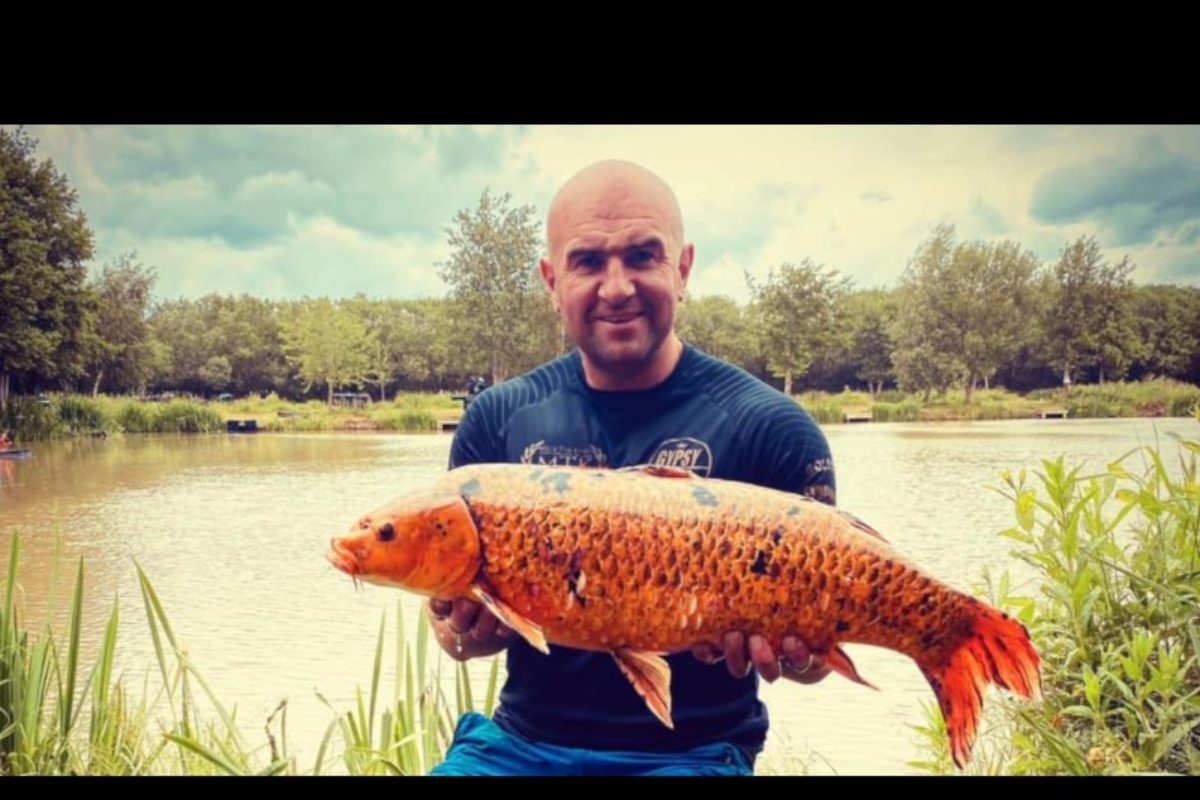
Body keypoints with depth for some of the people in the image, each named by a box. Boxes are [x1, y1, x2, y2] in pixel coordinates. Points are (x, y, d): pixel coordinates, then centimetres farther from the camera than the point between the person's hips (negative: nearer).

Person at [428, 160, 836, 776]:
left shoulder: (769, 427, -7)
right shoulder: (497, 420, 2)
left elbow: (817, 650, -3)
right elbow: (451, 607, 6)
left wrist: (783, 649, -25)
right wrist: (465, 632, -17)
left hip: (691, 752, -2)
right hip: (518, 740, 2)